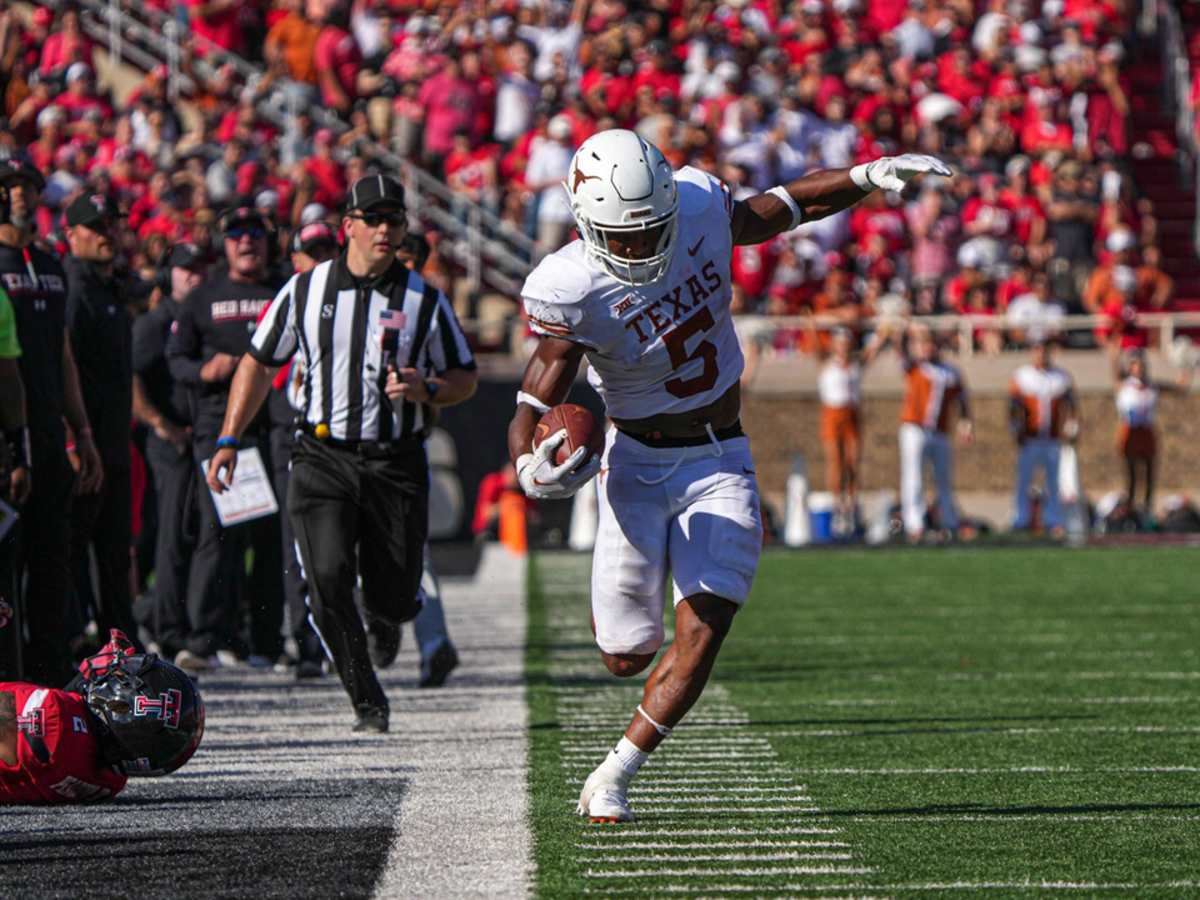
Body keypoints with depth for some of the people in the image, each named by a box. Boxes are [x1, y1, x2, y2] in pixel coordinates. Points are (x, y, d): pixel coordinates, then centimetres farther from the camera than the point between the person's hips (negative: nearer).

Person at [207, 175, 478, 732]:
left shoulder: (424, 300, 3)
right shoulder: (304, 291, 4)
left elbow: (465, 379, 10)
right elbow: (259, 364, 14)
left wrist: (426, 390, -13)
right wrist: (228, 441, 8)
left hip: (396, 464, 0)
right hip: (324, 460, 0)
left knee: (393, 598, 0)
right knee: (328, 581, -17)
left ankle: (384, 615, 40)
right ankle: (367, 701, -3)